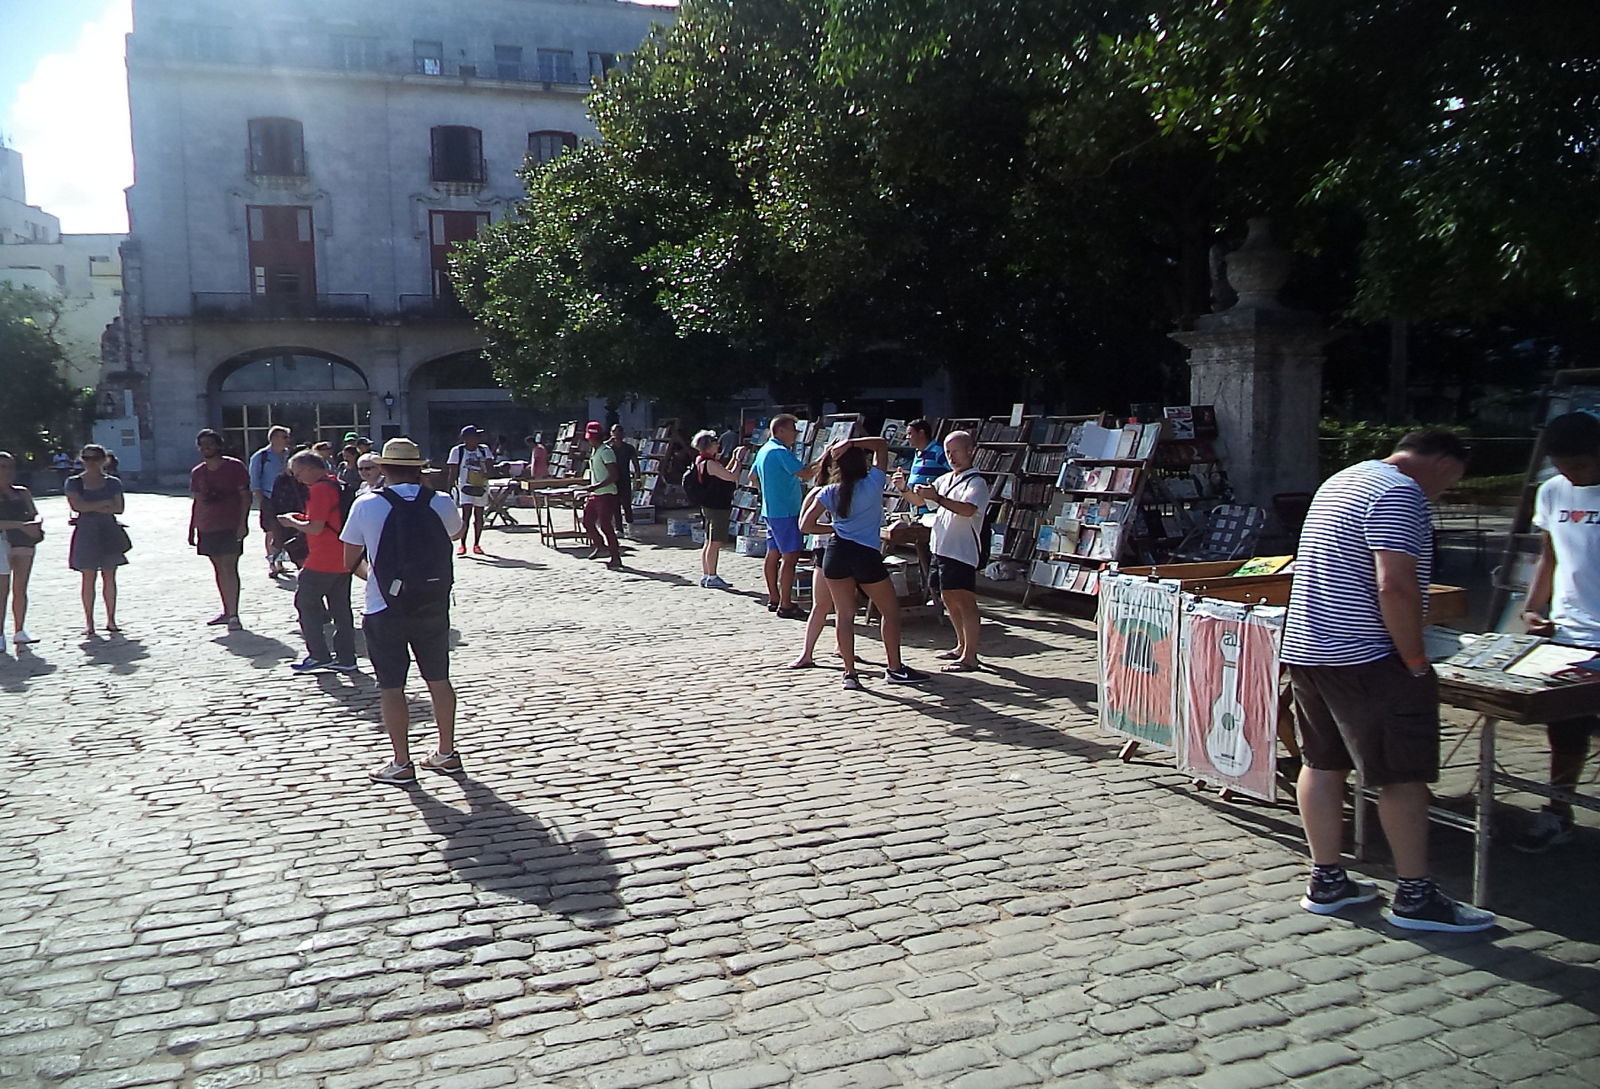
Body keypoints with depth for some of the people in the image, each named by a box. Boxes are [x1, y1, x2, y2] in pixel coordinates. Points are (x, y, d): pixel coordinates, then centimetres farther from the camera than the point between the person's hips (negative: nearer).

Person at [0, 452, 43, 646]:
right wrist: (21, 524, -24)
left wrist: (36, 523, -16)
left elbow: (36, 514, 6)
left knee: (20, 589, 6)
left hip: (23, 543, 4)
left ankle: (19, 631, 11)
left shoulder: (22, 493, 14)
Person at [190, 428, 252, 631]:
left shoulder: (234, 466, -5)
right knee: (219, 569, 11)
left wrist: (242, 523, -14)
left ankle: (233, 614, -12)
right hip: (207, 528, 6)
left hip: (231, 526, -6)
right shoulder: (197, 473, 11)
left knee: (229, 568, -11)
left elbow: (245, 496, -6)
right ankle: (227, 611, 18)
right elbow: (197, 502, 17)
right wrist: (192, 528, 14)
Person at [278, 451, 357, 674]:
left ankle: (319, 656, 6)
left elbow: (315, 528, -20)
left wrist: (292, 522, -3)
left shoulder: (319, 489, -16)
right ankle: (346, 658, 13)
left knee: (305, 603, 5)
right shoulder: (338, 485, 13)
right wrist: (302, 517, 15)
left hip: (322, 561, -9)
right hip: (343, 560, 9)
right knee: (341, 607, 11)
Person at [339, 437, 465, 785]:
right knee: (439, 680, 15)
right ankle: (447, 753, 24)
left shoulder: (366, 505, -8)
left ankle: (401, 763, 11)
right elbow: (459, 533, 20)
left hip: (385, 610, -3)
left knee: (391, 687, 6)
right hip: (433, 607, 3)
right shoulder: (441, 503, -3)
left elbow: (350, 562, -1)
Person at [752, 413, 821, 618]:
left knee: (773, 554, 13)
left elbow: (753, 476, 26)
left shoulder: (764, 450, 14)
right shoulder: (781, 452, -17)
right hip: (785, 512, -10)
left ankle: (773, 599, 20)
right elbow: (806, 474, -24)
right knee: (790, 556, -8)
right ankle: (785, 605, -9)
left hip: (770, 510, 10)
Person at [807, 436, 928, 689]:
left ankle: (850, 673, 6)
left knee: (845, 614, 8)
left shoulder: (829, 493, 3)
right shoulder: (873, 483, -4)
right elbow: (882, 444, 6)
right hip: (866, 555, -3)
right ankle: (895, 669, 13)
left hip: (836, 553, 3)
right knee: (891, 610, 11)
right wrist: (851, 444, -3)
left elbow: (807, 525, 5)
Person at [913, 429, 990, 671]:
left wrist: (937, 498, -36)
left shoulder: (976, 482, -9)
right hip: (941, 549, 9)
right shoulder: (945, 480, 18)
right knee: (949, 599, 17)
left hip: (961, 551, -9)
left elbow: (968, 509, -27)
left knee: (965, 601, -11)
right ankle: (962, 646, 31)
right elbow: (920, 500, 25)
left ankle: (970, 657, -11)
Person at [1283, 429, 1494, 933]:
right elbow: (1395, 586, -24)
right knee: (1404, 775, 1)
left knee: (1322, 764, 13)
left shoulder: (1343, 481, 19)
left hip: (1304, 647, 10)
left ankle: (1325, 881, 20)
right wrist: (1416, 661, -14)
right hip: (1362, 659, -10)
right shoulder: (1400, 494, -14)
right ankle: (1414, 896, 9)